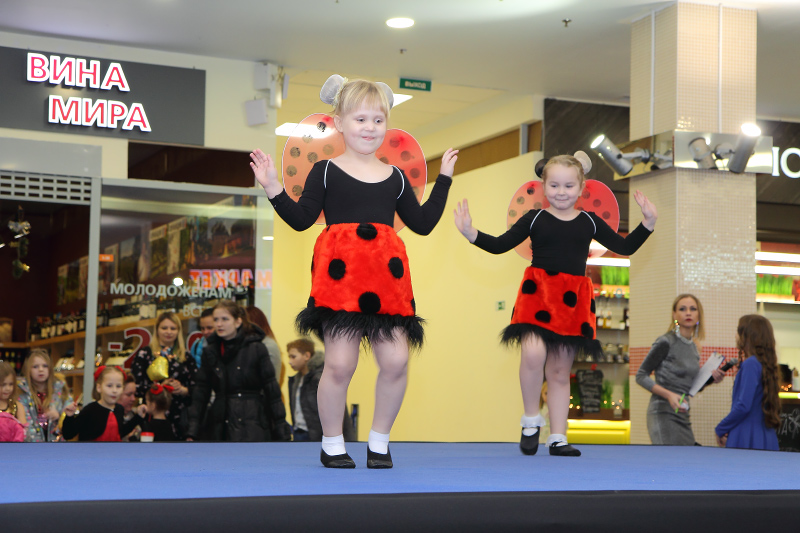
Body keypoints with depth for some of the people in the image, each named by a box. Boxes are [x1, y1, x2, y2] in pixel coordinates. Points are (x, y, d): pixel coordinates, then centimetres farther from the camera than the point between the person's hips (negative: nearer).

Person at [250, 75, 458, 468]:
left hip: (386, 280, 4)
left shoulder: (395, 177, 18)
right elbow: (301, 218, 2)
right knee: (340, 362, -6)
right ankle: (332, 444, 14)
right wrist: (273, 189, -10)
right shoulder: (325, 171, 7)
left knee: (396, 361, -5)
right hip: (340, 275, -3)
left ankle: (379, 441, 15)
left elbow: (422, 223, 19)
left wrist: (444, 178, 21)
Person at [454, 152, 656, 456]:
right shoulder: (535, 219, 4)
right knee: (534, 352, -26)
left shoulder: (589, 222, 10)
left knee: (560, 371, 8)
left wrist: (648, 224, 2)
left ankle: (557, 437, 16)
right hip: (538, 293, -3)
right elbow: (499, 245, 1)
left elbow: (624, 247, 14)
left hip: (573, 300, 3)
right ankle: (531, 420, -5)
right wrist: (471, 234, -14)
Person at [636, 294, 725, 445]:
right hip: (664, 414, -8)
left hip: (683, 415, 8)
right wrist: (669, 395, -19)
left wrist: (710, 378, 5)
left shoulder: (694, 346, 14)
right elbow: (641, 376, -9)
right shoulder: (666, 342, -8)